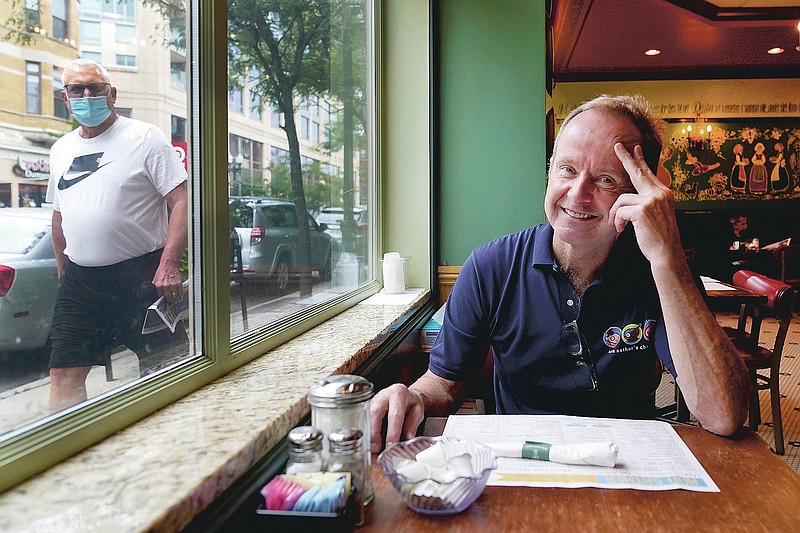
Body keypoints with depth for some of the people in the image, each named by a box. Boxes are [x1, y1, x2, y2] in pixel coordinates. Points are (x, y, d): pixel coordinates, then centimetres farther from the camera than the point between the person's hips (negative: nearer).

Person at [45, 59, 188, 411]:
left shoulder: (145, 138, -5)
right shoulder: (60, 150, 15)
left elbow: (182, 201, -12)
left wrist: (168, 266, -21)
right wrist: (63, 272, 20)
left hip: (142, 274, -5)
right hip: (79, 279, 6)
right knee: (63, 375, 5)